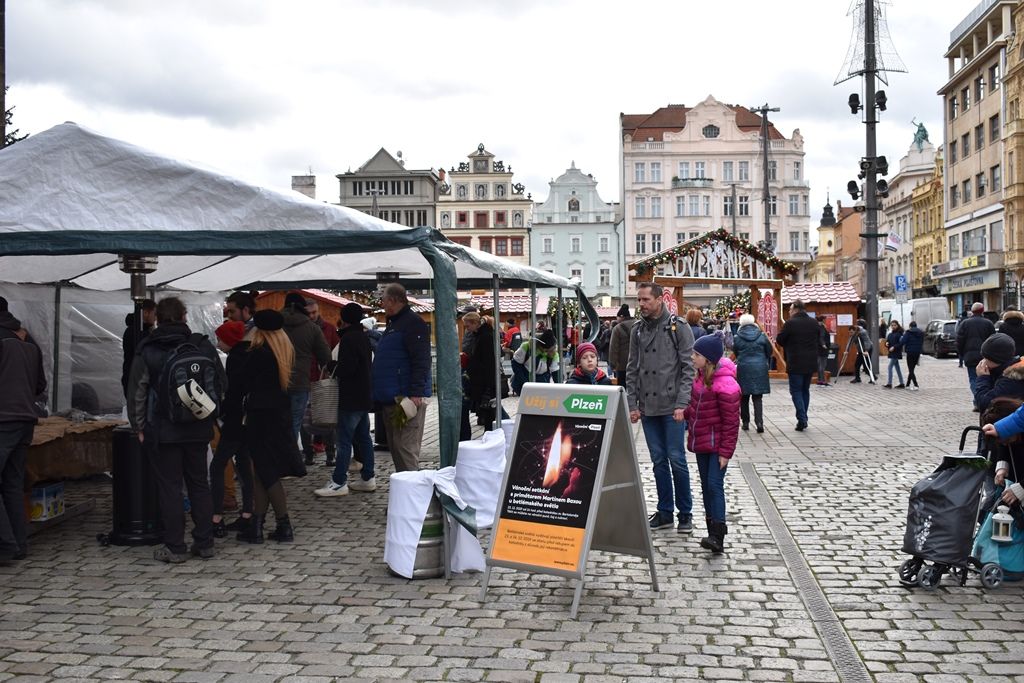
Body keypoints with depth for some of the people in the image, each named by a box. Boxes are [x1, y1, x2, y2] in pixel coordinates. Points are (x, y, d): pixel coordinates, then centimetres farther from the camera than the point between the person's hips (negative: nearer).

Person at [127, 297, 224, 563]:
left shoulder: (147, 352, -6)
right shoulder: (204, 346, 0)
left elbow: (136, 394, -4)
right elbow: (222, 384, 7)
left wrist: (139, 427, 5)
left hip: (162, 431, -3)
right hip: (199, 429, 3)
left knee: (169, 487, 3)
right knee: (199, 484, 12)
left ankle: (175, 547, 6)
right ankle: (204, 543, 16)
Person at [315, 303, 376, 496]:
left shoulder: (348, 339, -15)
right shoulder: (364, 337, 13)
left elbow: (346, 368, -22)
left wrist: (335, 371, -2)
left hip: (351, 398, -9)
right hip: (365, 397, 9)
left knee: (344, 440, -7)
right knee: (363, 438, 13)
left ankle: (339, 482, -6)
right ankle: (368, 478, 16)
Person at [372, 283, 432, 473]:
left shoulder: (413, 323, -11)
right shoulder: (393, 323, 21)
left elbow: (421, 361, -20)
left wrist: (416, 393, -26)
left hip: (408, 398, -10)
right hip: (391, 398, 10)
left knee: (406, 449, -11)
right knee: (395, 447, 13)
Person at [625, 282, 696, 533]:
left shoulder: (678, 328, -4)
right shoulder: (638, 331, 10)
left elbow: (688, 368, -7)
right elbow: (632, 370, 12)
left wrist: (682, 404, -15)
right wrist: (632, 404, 4)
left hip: (672, 407, -4)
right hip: (648, 408, 5)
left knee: (676, 459, -2)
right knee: (659, 460, 9)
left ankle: (685, 512, 11)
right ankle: (665, 512, 18)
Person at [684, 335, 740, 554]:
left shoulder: (725, 384, -21)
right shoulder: (700, 377, 6)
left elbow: (731, 421, -19)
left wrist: (725, 451, -18)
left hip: (716, 445, -9)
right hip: (701, 442, 9)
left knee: (714, 485, -12)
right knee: (706, 486, 12)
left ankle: (718, 535, -12)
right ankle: (713, 531, 21)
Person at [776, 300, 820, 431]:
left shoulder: (790, 323, -13)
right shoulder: (813, 323, 6)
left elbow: (779, 339, -7)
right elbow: (817, 340, 14)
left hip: (795, 363, -6)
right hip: (810, 363, 6)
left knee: (796, 390, 0)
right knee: (805, 390, 16)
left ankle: (802, 419, -11)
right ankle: (804, 419, 20)